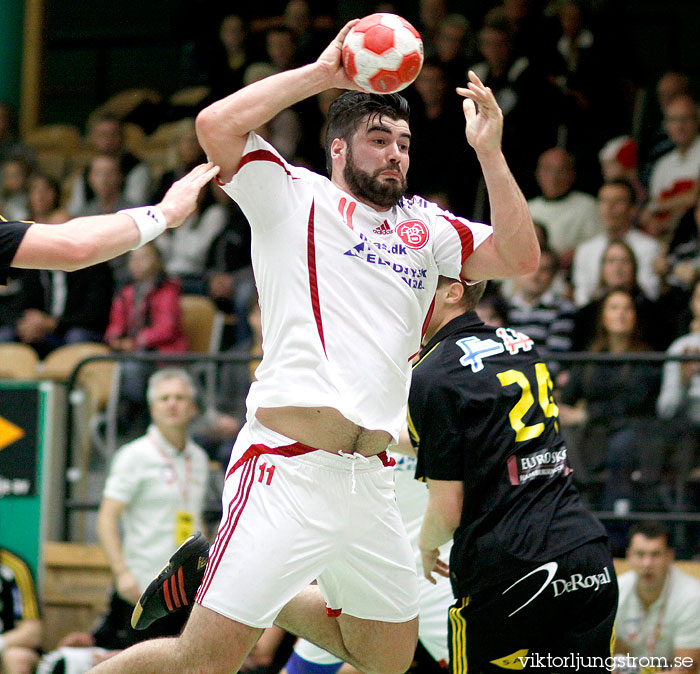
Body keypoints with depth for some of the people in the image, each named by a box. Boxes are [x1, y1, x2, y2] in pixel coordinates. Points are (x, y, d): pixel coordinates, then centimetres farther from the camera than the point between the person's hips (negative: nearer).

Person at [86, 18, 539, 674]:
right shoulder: (293, 195, 6)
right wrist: (321, 73, -4)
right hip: (289, 468, -7)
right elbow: (216, 125, -9)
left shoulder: (426, 224, 21)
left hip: (371, 476, 7)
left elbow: (519, 256, 12)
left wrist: (488, 152, 5)